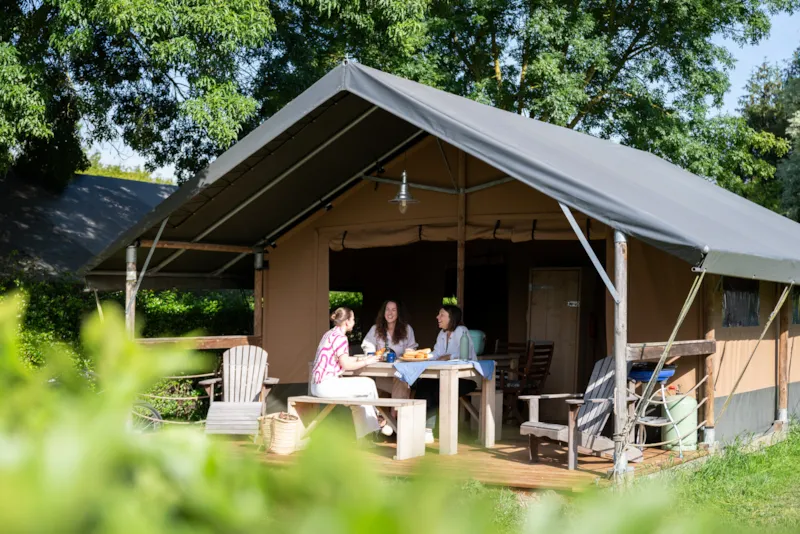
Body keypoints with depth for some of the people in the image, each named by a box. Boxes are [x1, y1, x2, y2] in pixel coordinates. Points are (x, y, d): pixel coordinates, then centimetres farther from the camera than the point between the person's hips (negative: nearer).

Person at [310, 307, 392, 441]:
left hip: (318, 384, 10)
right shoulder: (340, 337, -15)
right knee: (369, 384, -1)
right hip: (326, 385, -10)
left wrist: (361, 359, 17)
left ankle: (365, 435, 20)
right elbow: (346, 365, -17)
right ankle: (376, 422, 20)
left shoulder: (330, 334, 15)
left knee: (361, 394, 19)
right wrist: (366, 362, -4)